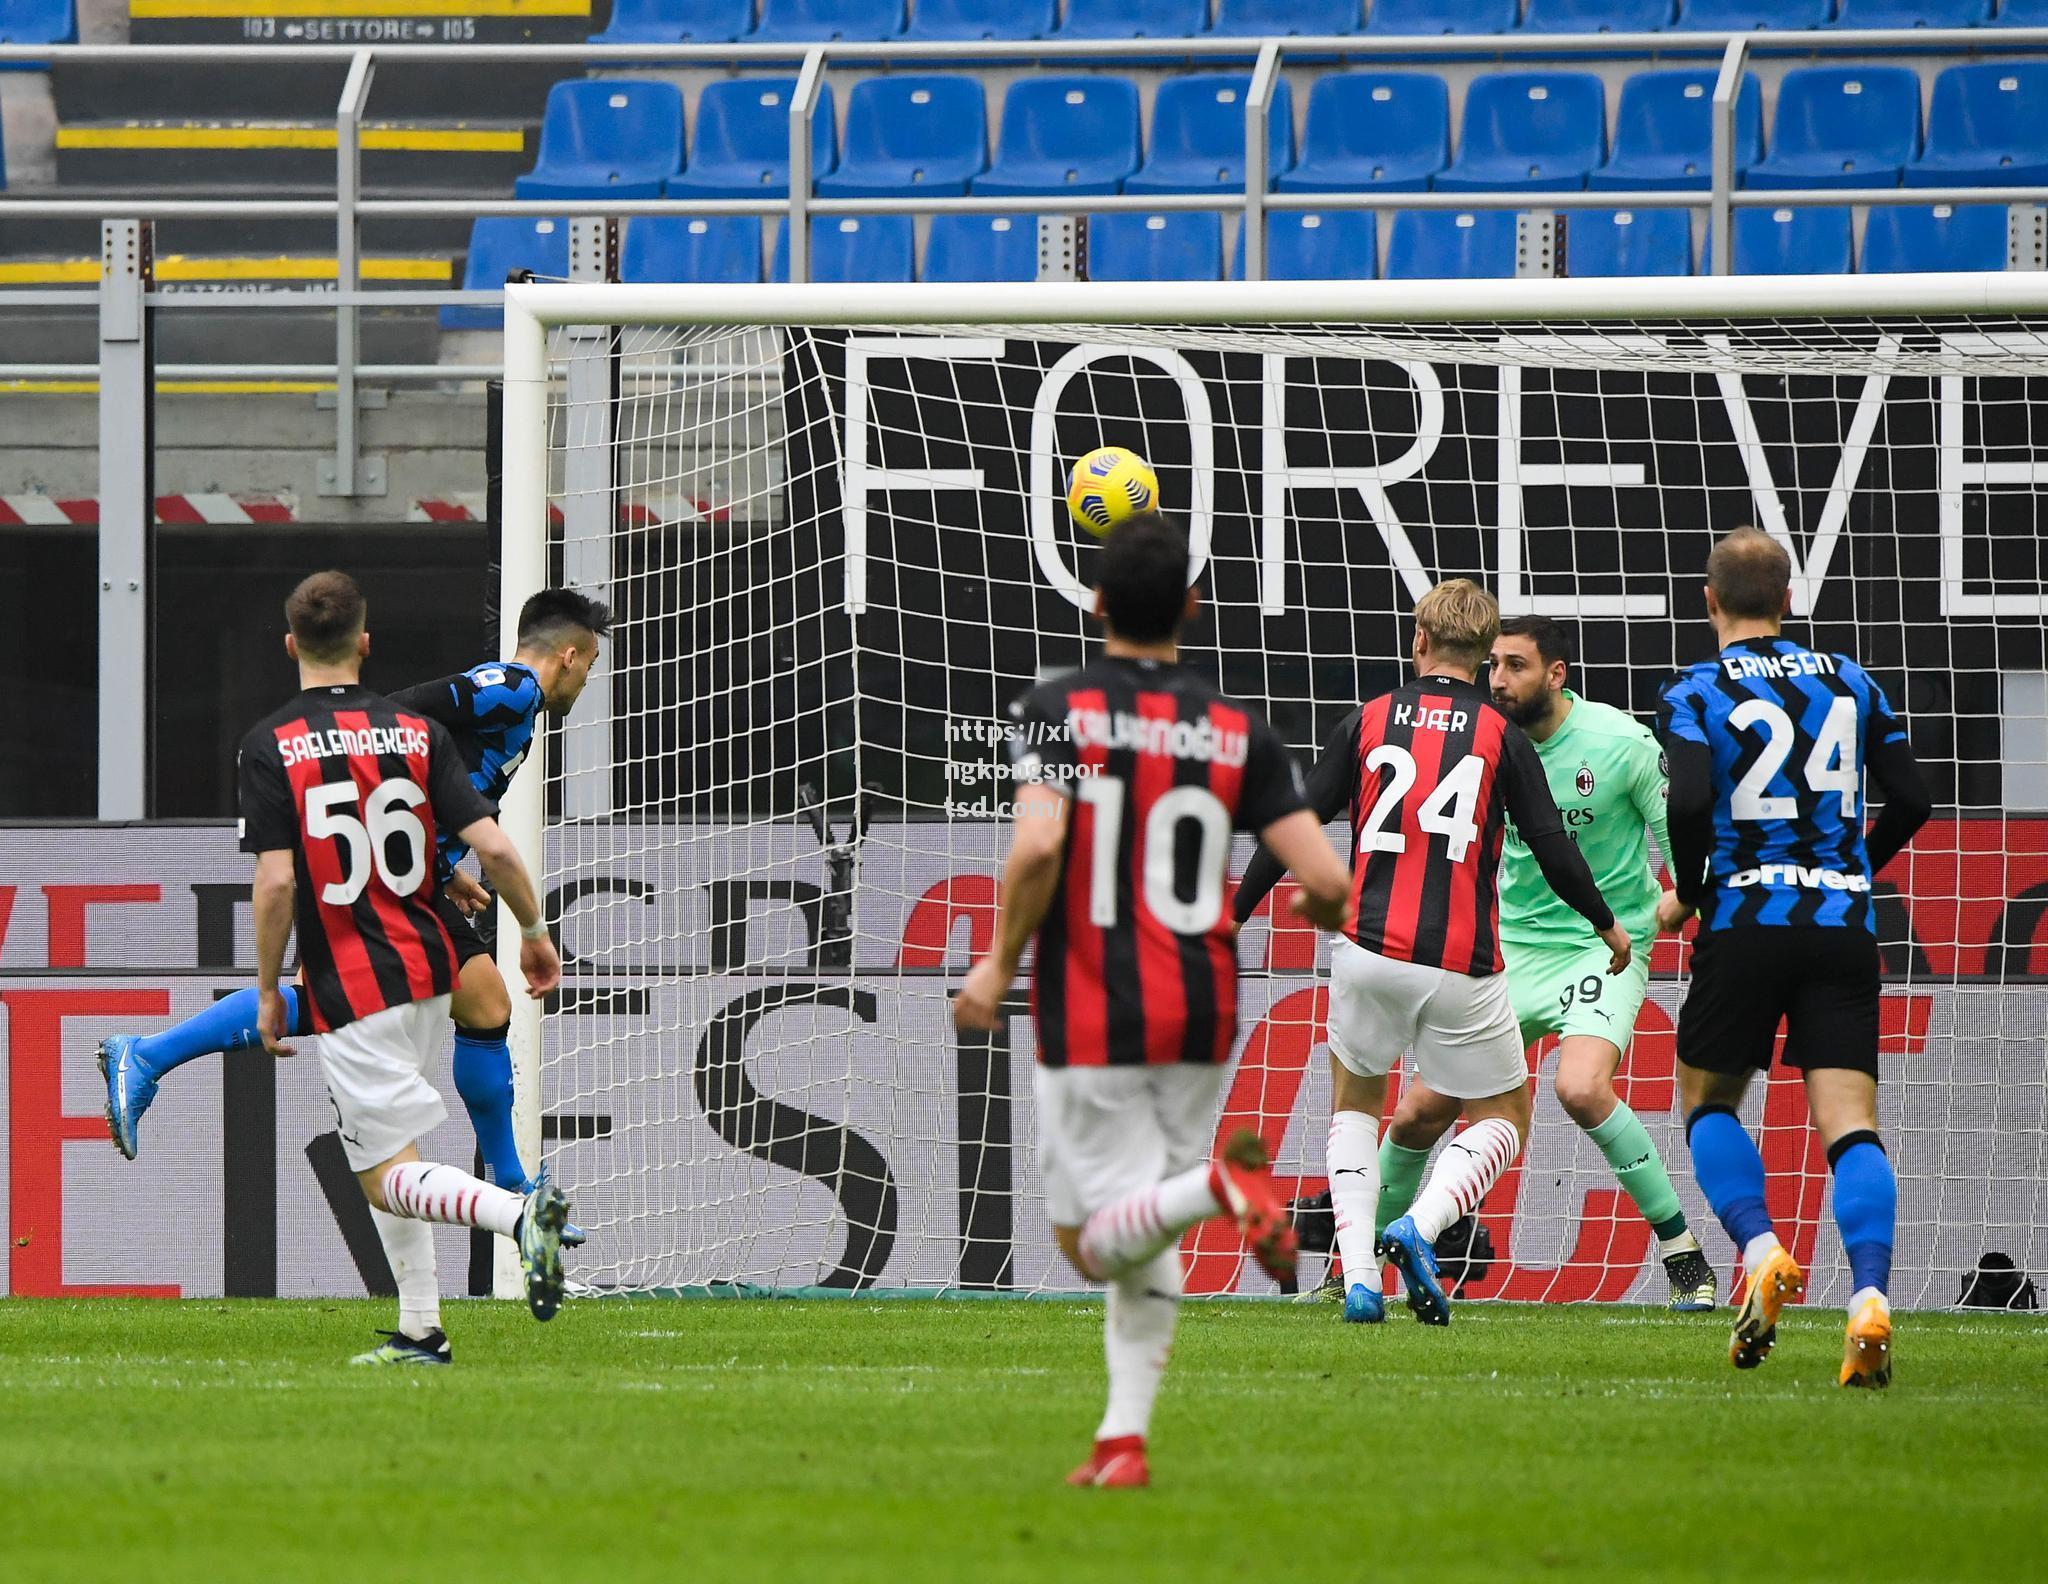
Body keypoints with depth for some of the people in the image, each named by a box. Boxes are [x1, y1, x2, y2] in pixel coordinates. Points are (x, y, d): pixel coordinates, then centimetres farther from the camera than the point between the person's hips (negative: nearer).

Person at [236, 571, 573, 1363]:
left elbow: (275, 883, -15)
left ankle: (521, 1212, -31)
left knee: (387, 1174, -5)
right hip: (428, 970, 5)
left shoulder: (269, 747, -8)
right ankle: (420, 1329, 17)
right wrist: (535, 931, 12)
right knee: (387, 1158, 21)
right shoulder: (419, 732, 2)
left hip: (348, 992, -5)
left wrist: (267, 992, -4)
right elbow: (493, 848, -4)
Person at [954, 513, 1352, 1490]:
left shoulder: (1055, 713, -7)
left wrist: (1000, 964, -9)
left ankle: (1219, 1182, -28)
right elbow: (1324, 880, -5)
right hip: (1200, 1018, 4)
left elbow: (1038, 844, -23)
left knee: (1094, 1243, -1)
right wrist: (1316, 912, 20)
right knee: (1148, 1247, 16)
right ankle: (1124, 1438, 7)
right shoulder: (1237, 733, 0)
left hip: (1091, 1023, -4)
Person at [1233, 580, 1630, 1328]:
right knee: (1502, 1118, 16)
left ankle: (1358, 1273, 4)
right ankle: (1420, 1228, -13)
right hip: (1461, 967, -1)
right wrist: (1606, 925, 17)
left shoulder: (1365, 724, 4)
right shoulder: (1501, 735, 1)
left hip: (1369, 951, 1)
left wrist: (1231, 918, 12)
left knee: (1354, 1102, 23)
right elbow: (1552, 848, 0)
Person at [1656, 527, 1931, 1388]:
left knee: (1708, 1101, 16)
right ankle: (1869, 1298, -23)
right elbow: (1912, 800, 10)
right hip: (1843, 924, 2)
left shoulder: (1695, 693, 0)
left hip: (1747, 920, -2)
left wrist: (1687, 894, 1)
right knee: (1851, 1123, -4)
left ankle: (1762, 1252, -7)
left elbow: (1690, 802, -16)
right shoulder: (1850, 682, 11)